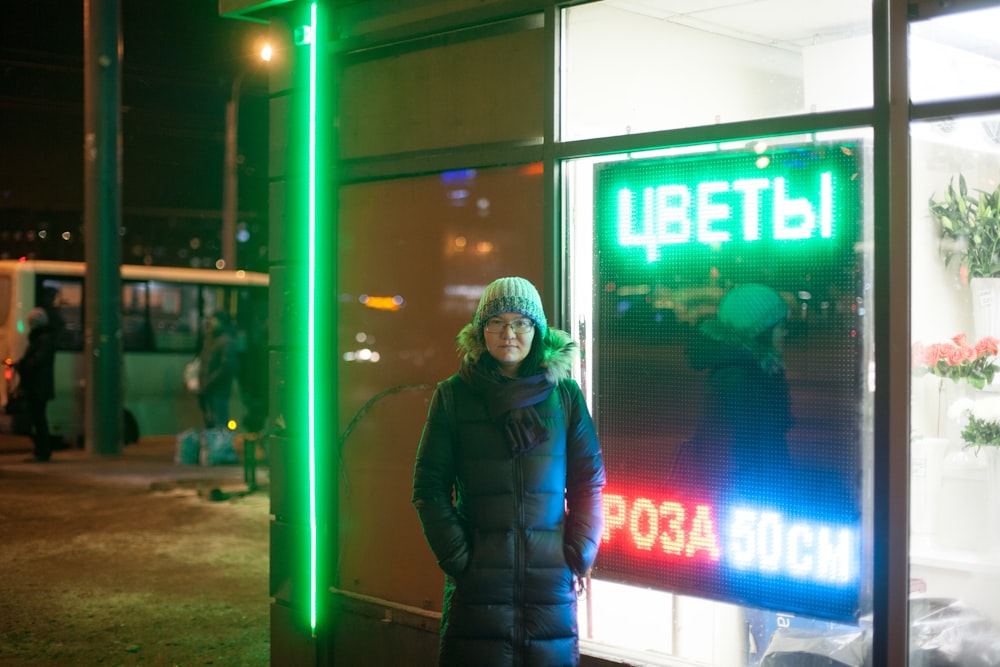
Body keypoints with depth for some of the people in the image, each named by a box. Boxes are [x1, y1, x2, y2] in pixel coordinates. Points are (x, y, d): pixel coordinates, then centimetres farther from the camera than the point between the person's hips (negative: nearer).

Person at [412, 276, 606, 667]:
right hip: (478, 583, -1)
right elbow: (429, 488, 2)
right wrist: (459, 560, -6)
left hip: (551, 579, 1)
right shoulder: (453, 396, 3)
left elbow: (589, 483, 8)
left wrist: (578, 558, -1)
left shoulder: (565, 396, 6)